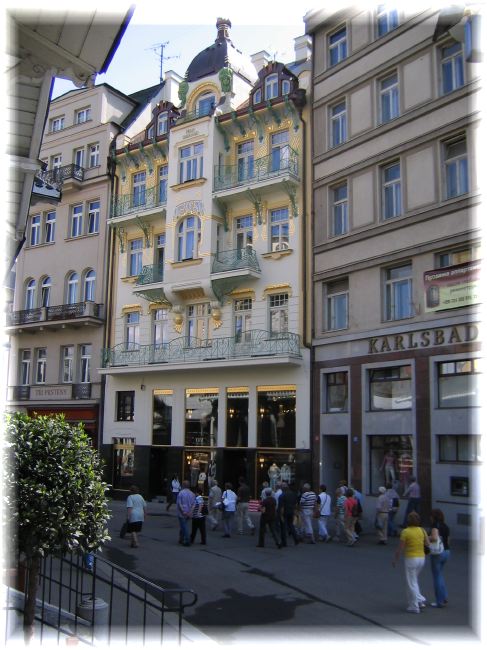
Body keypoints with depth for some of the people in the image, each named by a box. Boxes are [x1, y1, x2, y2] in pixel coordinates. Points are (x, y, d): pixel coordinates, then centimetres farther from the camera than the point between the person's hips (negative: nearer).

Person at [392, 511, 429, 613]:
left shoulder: (405, 532, -12)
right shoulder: (422, 530, 1)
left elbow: (400, 548, -11)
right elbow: (427, 544, -3)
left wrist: (395, 560, 0)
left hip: (411, 559, -5)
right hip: (421, 558, 6)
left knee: (411, 583, 4)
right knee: (414, 581, 24)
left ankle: (414, 607, 7)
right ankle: (420, 600, 18)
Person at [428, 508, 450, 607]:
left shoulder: (435, 525, -14)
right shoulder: (446, 527, 9)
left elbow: (434, 538, -29)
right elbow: (448, 541, 14)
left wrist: (427, 538, -12)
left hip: (437, 553, -8)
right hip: (446, 552, 8)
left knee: (437, 577, 4)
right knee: (439, 574, 23)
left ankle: (440, 601, 10)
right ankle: (444, 596, 21)